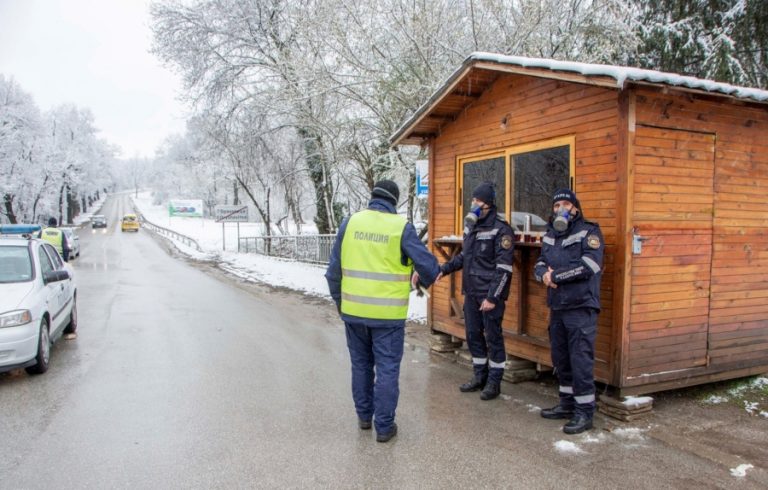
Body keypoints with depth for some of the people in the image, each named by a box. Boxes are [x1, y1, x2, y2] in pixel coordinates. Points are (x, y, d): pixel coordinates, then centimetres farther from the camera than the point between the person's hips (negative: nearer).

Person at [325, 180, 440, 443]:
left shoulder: (350, 223, 0)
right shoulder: (401, 226, -9)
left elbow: (334, 269, 3)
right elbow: (428, 265, -8)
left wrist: (339, 302, 15)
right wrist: (424, 281, 14)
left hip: (353, 311, 3)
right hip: (388, 314, -3)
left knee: (361, 365, 20)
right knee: (387, 369, 9)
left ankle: (364, 416, 33)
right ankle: (384, 426, 16)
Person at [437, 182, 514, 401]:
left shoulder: (500, 229, -13)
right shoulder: (471, 225, 9)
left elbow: (504, 268, -16)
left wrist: (492, 297, -20)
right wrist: (444, 269, 11)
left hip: (490, 293, -7)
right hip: (471, 292, 7)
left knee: (493, 337, 3)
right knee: (473, 334, 14)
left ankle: (494, 381, 16)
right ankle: (480, 376, 29)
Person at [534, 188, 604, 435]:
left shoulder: (588, 232, -6)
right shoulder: (550, 235, 15)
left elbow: (589, 266, -20)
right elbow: (539, 265, 12)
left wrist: (555, 275, -14)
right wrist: (544, 273, -12)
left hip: (581, 307, -7)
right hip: (557, 307, 7)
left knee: (581, 360, -5)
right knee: (560, 358, 15)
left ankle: (584, 412, 5)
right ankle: (567, 404, 29)